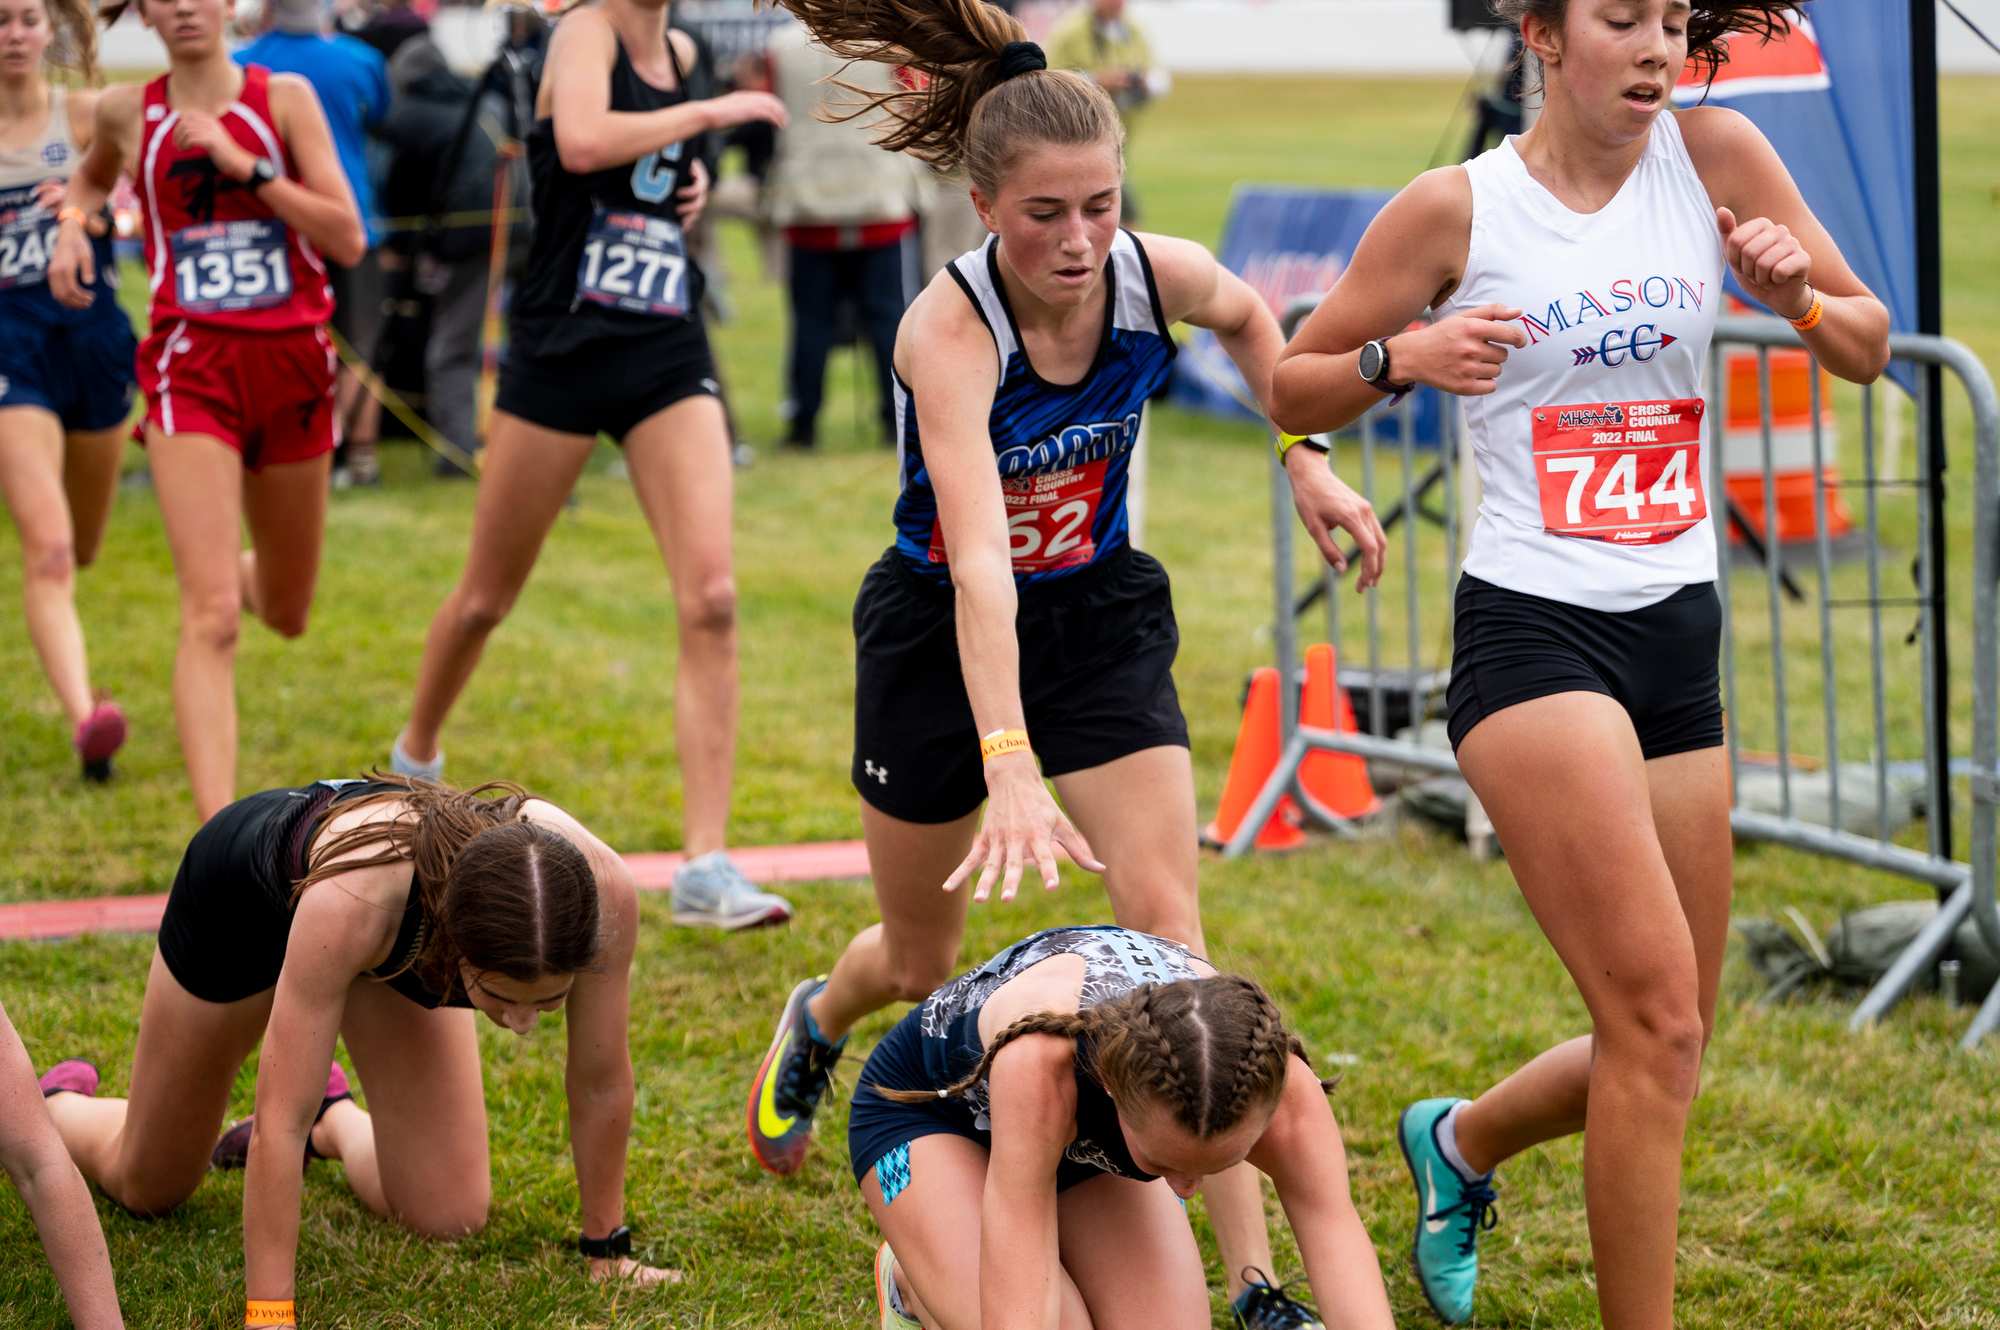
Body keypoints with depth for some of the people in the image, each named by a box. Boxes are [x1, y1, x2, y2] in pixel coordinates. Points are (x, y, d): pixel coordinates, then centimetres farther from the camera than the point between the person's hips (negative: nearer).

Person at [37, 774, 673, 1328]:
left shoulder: (601, 889, -40)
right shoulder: (355, 898, -49)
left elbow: (601, 1083, -23)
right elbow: (279, 1121, -41)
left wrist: (607, 1248, -12)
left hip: (399, 947, 3)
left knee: (450, 1216, -5)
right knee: (149, 1189, 13)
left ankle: (333, 1117, 27)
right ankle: (56, 1103, 48)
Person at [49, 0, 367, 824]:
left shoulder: (284, 99, 1)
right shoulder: (127, 112, 4)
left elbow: (348, 241, -7)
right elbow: (93, 174, 28)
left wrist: (245, 165, -15)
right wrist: (73, 222, 7)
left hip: (292, 362, 2)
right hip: (190, 363, -2)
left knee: (286, 616, 18)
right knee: (211, 616, -18)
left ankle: (245, 571, 56)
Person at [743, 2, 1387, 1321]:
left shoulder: (1161, 275, -18)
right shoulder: (948, 329, -32)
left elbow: (1247, 315, 11)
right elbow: (978, 558, -44)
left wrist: (1305, 460, 3)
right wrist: (1010, 768, -53)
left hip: (1099, 616, 2)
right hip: (939, 632, -2)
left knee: (1168, 928, -14)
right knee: (921, 960, 16)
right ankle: (816, 1022, 55)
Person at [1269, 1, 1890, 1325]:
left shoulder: (1713, 153, 4)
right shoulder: (1456, 208, -4)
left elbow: (1870, 348, 10)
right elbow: (1290, 388, 5)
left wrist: (1796, 294, -12)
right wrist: (1405, 355, -15)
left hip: (1680, 634, 5)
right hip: (1533, 632, -5)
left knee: (1665, 1042, 11)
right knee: (1655, 1015, -17)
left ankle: (1463, 1140, 40)